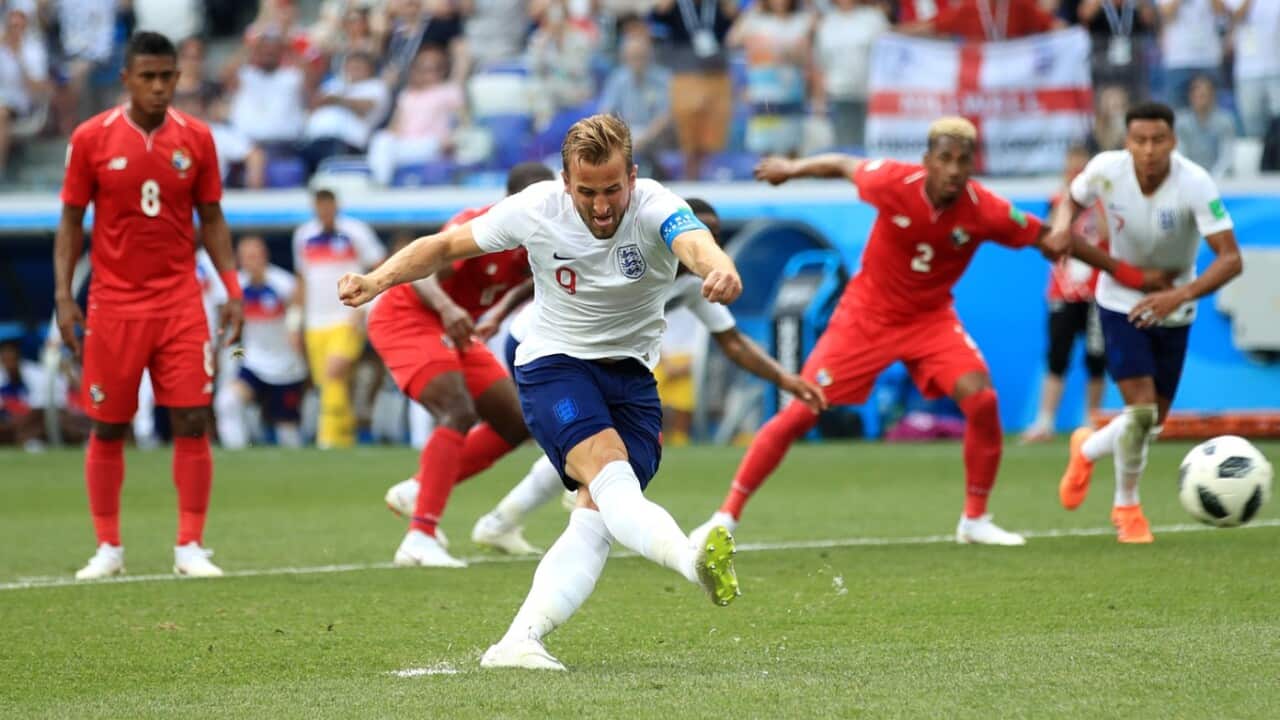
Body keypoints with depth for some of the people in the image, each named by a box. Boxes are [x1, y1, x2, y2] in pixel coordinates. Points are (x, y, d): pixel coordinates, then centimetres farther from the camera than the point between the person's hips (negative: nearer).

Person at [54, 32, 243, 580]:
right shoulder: (91, 138, -2)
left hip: (180, 303, 1)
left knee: (193, 421, -6)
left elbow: (211, 220, 10)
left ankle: (190, 547, 0)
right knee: (107, 428, 4)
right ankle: (108, 549, 15)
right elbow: (71, 221, 4)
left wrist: (232, 291, 2)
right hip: (113, 304, -1)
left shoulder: (195, 139, 3)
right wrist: (63, 294, -4)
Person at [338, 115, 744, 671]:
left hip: (632, 375, 2)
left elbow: (697, 244, -43)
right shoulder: (536, 210, -13)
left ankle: (518, 642, -18)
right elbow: (445, 245, 3)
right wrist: (378, 280, -11)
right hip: (554, 365, -2)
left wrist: (719, 268, -67)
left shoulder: (655, 209, -19)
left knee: (599, 513, -15)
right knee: (608, 469, -30)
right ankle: (693, 561, -58)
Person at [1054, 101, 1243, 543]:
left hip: (1172, 309, 1)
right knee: (1141, 408, -16)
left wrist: (1182, 294, -45)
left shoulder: (1195, 184, -27)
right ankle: (1126, 507, 8)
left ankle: (1088, 450, 43)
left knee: (1153, 423, 10)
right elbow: (1075, 197, 5)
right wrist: (1064, 223, -18)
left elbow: (1231, 258, -32)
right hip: (1121, 303, -1)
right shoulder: (1106, 170, -20)